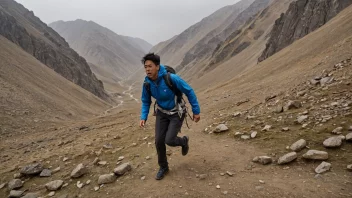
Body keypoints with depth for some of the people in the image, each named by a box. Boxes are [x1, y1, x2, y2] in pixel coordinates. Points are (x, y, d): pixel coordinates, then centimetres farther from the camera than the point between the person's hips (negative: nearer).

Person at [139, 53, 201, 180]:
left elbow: (189, 92, -19)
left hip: (177, 113, -4)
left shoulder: (171, 78, -31)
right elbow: (145, 102, 2)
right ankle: (163, 167, 24)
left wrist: (196, 111, -15)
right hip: (162, 112, 4)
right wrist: (143, 117, -12)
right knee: (159, 141, -1)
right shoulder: (147, 83, -15)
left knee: (169, 140, -13)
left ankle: (183, 141, 24)